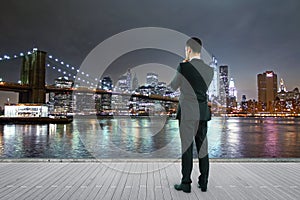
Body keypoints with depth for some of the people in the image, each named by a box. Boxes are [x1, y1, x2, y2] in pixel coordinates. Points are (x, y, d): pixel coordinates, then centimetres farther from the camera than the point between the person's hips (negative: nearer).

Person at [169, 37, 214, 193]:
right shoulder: (209, 70, 5)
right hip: (203, 113, 5)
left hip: (186, 113, -5)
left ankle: (186, 183, 12)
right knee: (203, 148, 11)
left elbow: (172, 87, 1)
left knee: (186, 148, 2)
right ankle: (203, 182, 21)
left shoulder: (183, 67, -10)